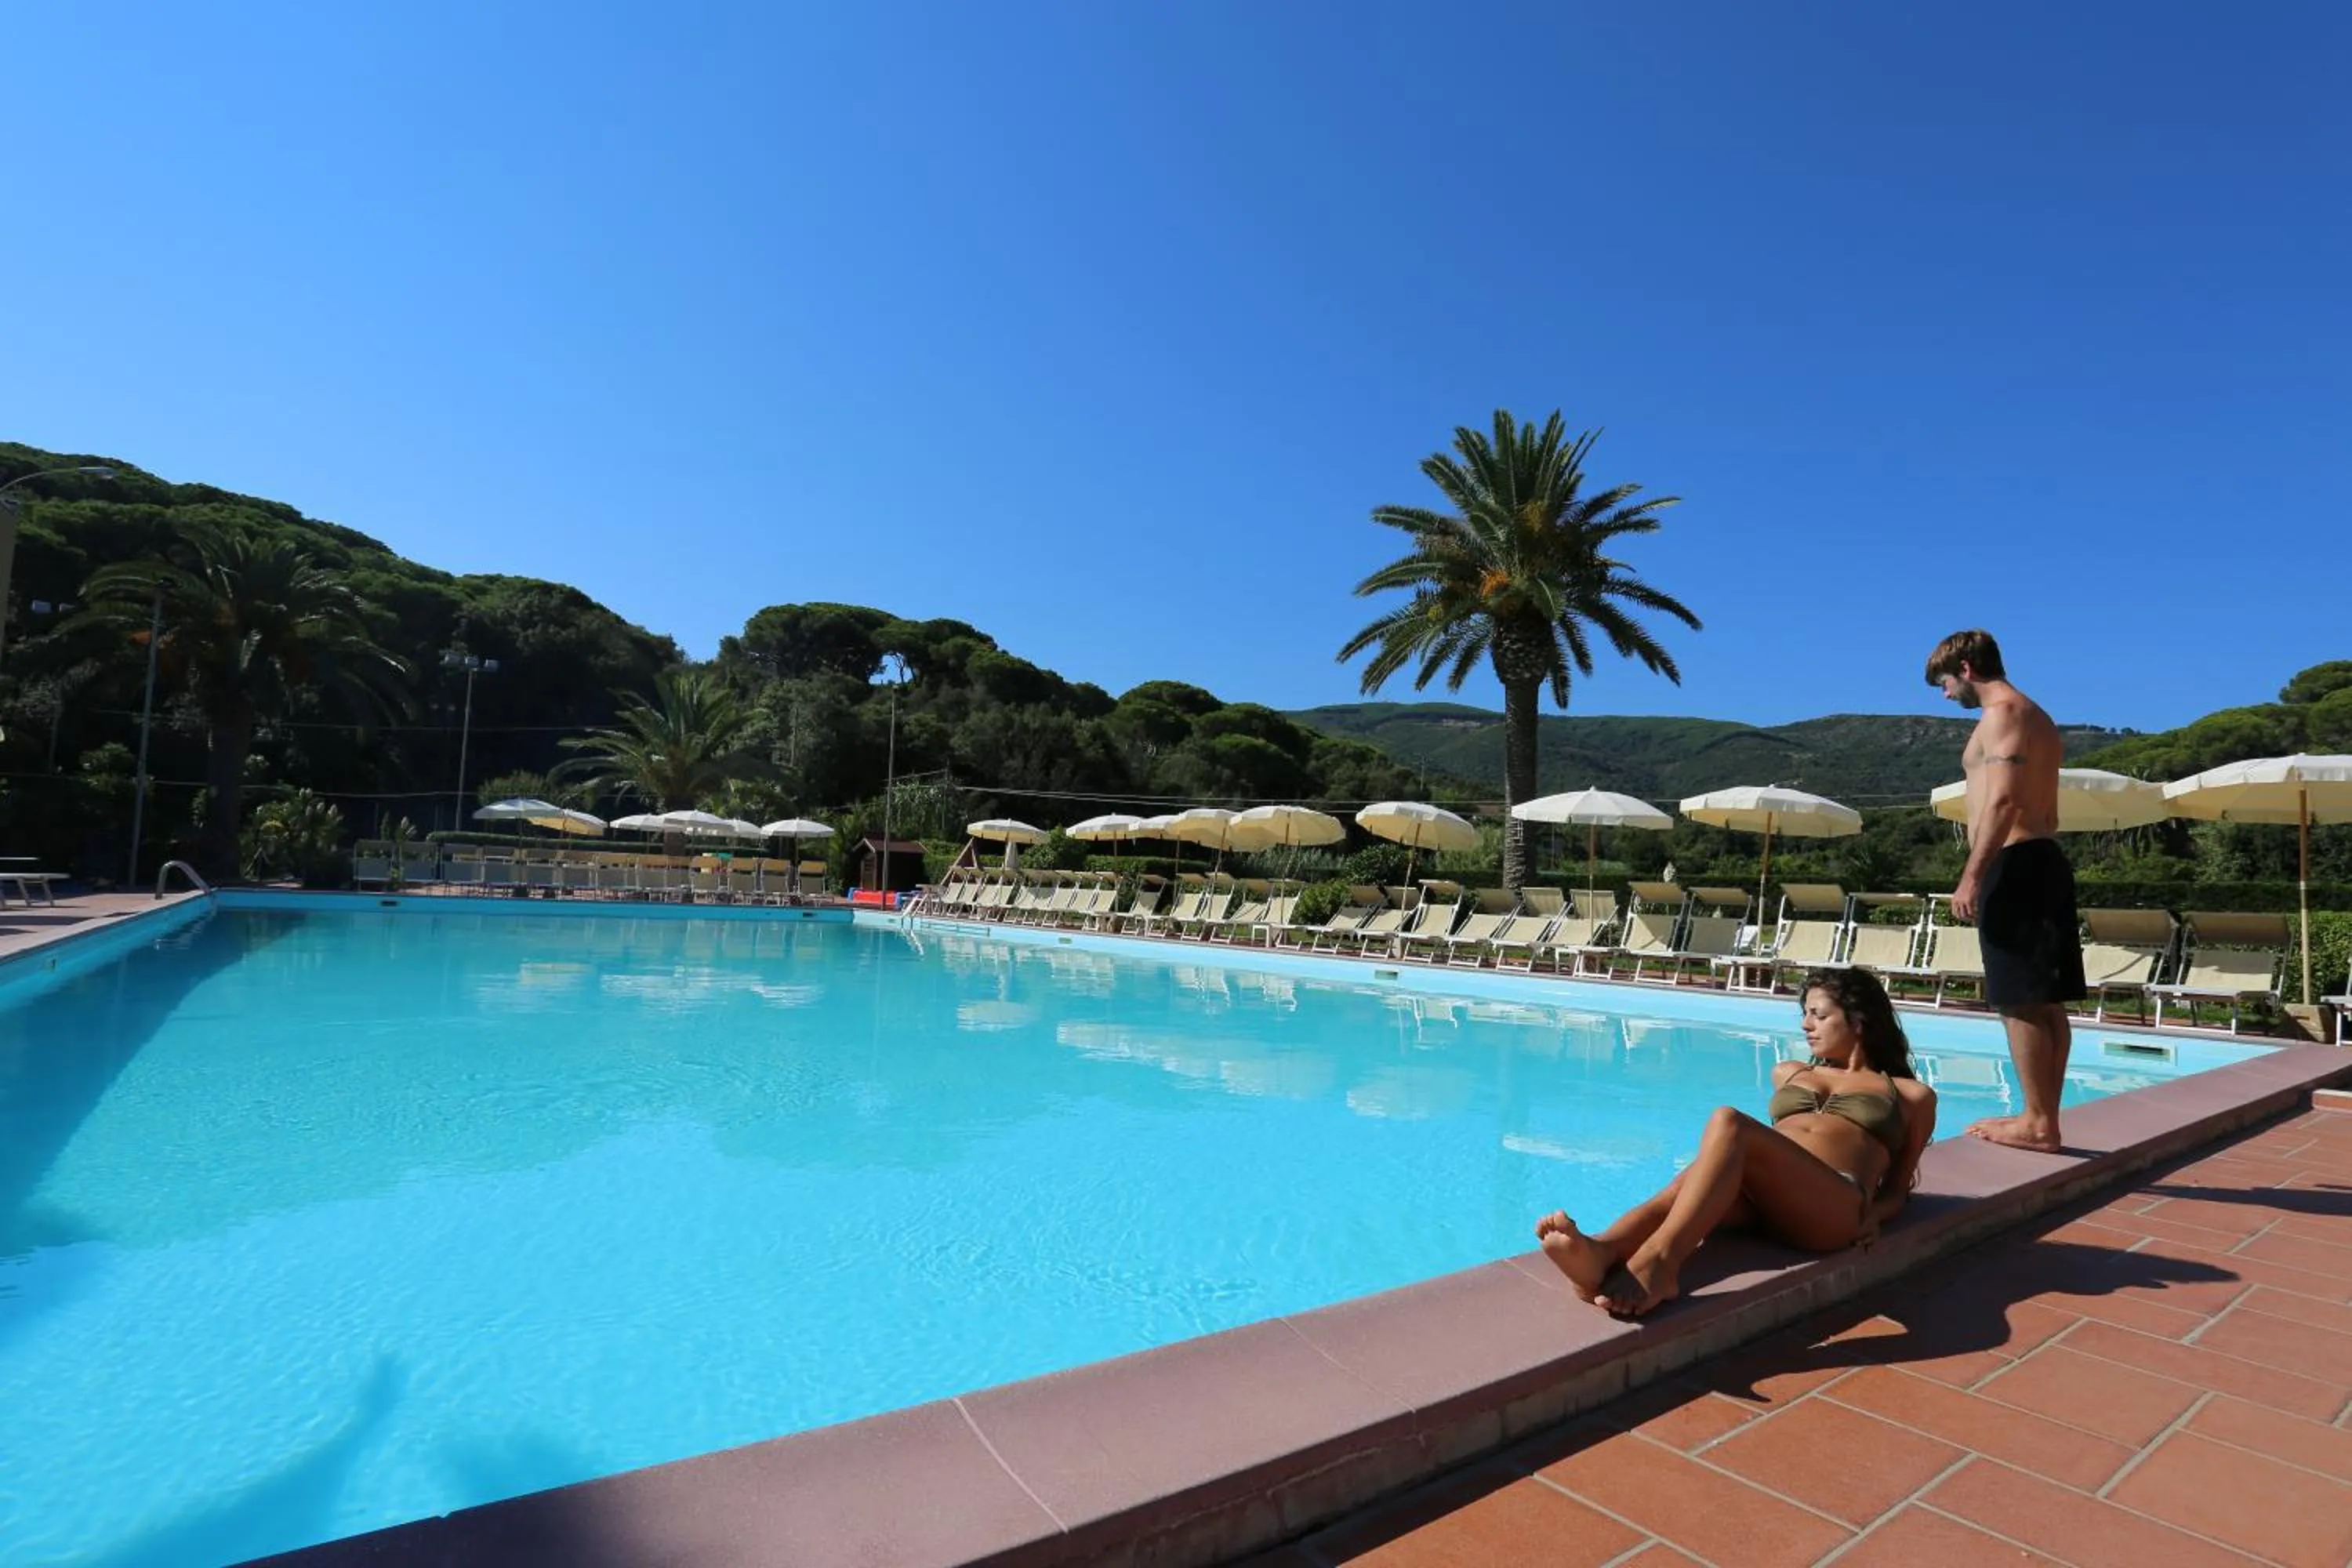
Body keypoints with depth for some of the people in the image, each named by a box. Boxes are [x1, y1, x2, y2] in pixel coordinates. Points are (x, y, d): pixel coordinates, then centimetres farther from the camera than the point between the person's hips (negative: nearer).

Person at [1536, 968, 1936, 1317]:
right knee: (1695, 1181, -35)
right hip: (1759, 1198, 4)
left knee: (1728, 1122, -34)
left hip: (1835, 1207, -4)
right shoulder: (1788, 1073, 35)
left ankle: (1658, 1260, -53)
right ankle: (1600, 1253, -63)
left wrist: (1872, 1215, -2)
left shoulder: (1912, 1096, 25)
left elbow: (1897, 1189, 20)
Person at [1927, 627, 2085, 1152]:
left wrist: (1972, 875, -22)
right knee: (2045, 1001, 10)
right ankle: (2043, 1118, 15)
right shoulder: (2037, 717, 23)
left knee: (2021, 1001, -8)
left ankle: (2038, 1123, -4)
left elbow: (2003, 800, -20)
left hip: (2015, 865, -10)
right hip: (2042, 859, 10)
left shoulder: (2002, 713, -8)